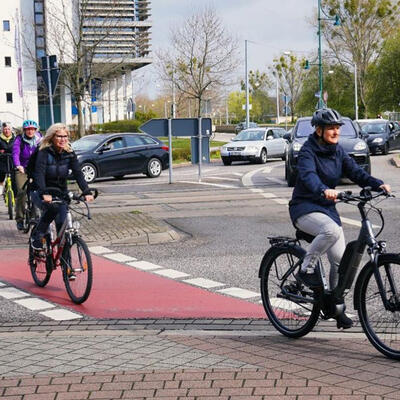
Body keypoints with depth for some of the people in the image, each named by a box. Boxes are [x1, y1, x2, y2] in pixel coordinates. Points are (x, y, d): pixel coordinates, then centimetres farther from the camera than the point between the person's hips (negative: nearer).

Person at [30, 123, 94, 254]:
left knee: (62, 225, -9)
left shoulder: (70, 153, -3)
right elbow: (39, 173, -28)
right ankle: (37, 236, -13)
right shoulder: (44, 152, -15)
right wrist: (44, 193, -45)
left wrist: (86, 192, -28)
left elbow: (78, 173, -12)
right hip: (41, 192, -4)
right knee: (52, 207, -34)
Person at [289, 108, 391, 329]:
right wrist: (324, 190, -52)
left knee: (340, 260, 0)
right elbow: (308, 176, -32)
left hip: (327, 208, 7)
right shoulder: (308, 151, -14)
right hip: (304, 208, -6)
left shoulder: (338, 151, 7)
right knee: (332, 230, -37)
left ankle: (337, 308, 16)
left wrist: (378, 184, -19)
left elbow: (355, 172, -1)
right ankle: (306, 270, -18)